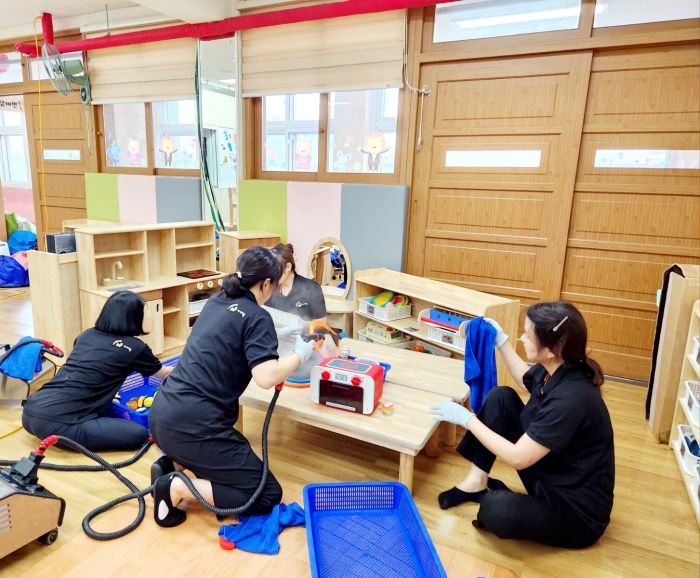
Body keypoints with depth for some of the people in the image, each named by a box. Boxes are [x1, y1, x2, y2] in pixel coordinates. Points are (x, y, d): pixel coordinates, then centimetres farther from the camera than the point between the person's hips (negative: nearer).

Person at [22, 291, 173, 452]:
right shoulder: (134, 347, -1)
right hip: (57, 423, -8)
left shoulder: (86, 335, 16)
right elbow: (164, 373, 20)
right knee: (139, 434, -6)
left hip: (30, 413, 8)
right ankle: (70, 440, -5)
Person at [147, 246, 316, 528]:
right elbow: (266, 377, -23)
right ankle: (177, 487, -8)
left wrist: (274, 335, 32)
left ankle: (170, 464, 14)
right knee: (268, 496, 1)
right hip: (192, 426, -9)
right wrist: (300, 354, -6)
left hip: (161, 415, 9)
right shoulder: (257, 317, -10)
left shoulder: (216, 301, 12)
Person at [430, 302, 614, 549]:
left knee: (496, 510, -36)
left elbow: (517, 458, -28)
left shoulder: (571, 399, -33)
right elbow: (525, 380, 19)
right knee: (501, 398, -2)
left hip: (578, 511, -8)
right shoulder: (553, 369, -8)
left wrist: (467, 419, -21)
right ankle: (476, 482, 3)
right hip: (548, 477, 8)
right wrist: (501, 340, 13)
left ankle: (492, 495, 0)